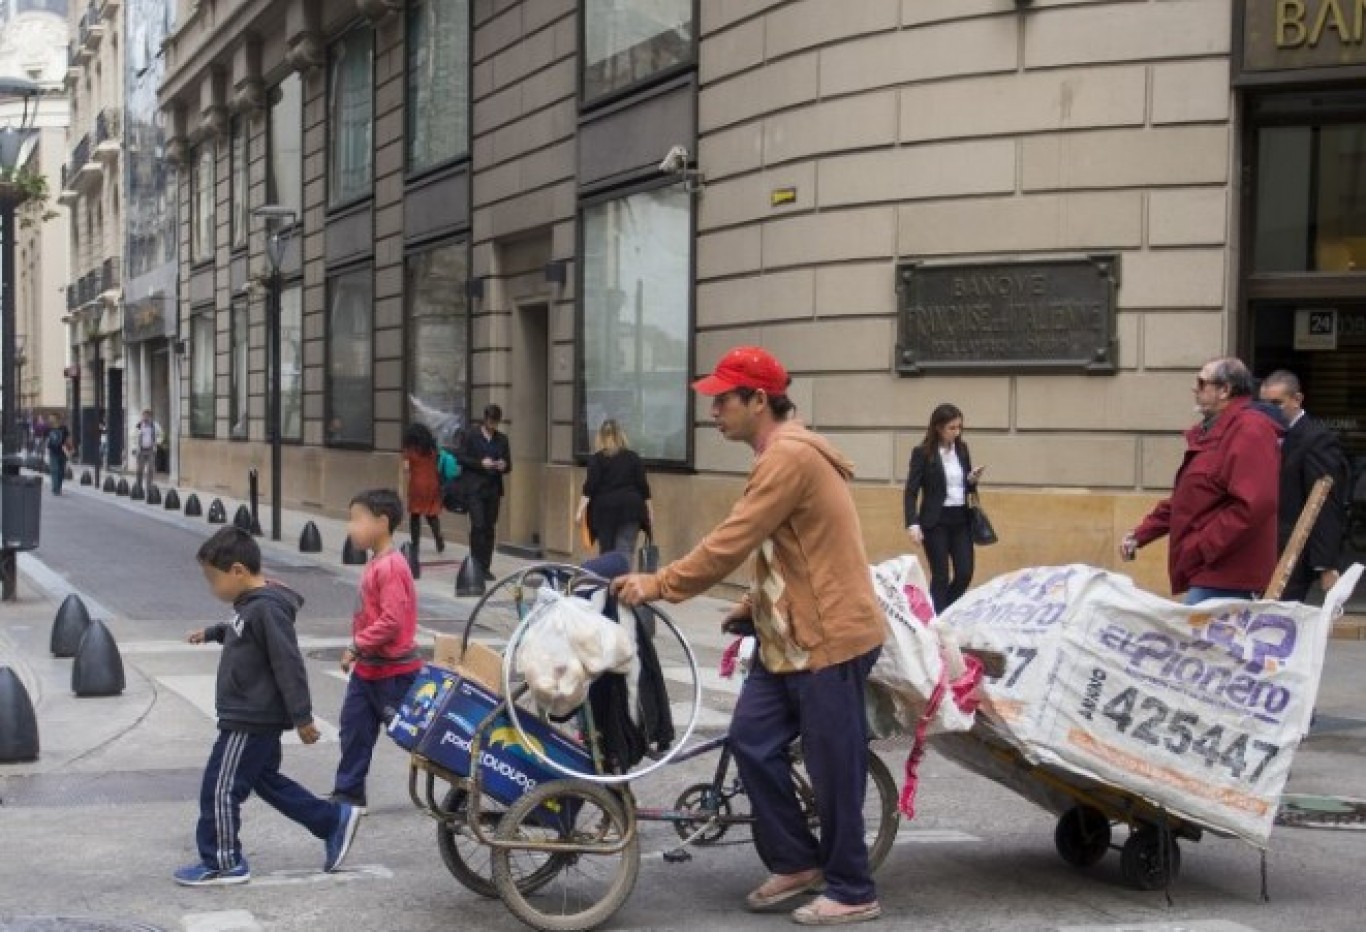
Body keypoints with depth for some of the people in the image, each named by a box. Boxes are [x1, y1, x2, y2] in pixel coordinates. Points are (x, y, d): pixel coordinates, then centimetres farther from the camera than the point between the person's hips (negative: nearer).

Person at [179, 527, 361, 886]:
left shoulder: (266, 609, -23)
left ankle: (223, 863, 9)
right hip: (254, 718, 11)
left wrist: (301, 718, -23)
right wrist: (212, 633, 34)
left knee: (219, 788, -2)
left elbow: (289, 665, -24)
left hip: (249, 721, -11)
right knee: (265, 779, 20)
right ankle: (335, 820, 25)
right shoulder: (251, 605, 7)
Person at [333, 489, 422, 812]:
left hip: (393, 671, -10)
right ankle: (349, 794, 20)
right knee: (354, 728, 11)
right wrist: (357, 650, 9)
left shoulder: (391, 567, -22)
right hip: (368, 668, 10)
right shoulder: (377, 564, 9)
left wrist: (357, 646, -19)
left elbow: (391, 621, -27)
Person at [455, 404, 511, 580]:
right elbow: (460, 458, -5)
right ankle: (476, 565, -7)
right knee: (478, 525, -13)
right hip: (474, 488, -4)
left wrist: (504, 466, -10)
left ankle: (485, 567, 10)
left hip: (493, 489, 4)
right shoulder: (469, 436, 1)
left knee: (490, 529, 4)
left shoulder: (502, 439, 12)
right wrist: (480, 463, -16)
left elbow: (508, 464, 14)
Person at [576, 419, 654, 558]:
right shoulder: (633, 457, 5)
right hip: (630, 508, 0)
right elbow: (643, 485, 5)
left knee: (606, 551, 11)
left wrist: (581, 510, -8)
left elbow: (590, 486, -8)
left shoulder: (597, 458, -1)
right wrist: (650, 511, 11)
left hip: (605, 509, 0)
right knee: (625, 552, -6)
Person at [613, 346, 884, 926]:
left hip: (828, 637, -10)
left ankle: (852, 893, 13)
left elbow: (731, 543, -23)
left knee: (833, 768, 0)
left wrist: (658, 584, -17)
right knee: (752, 742, 8)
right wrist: (755, 606, 13)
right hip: (788, 635, 10)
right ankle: (796, 863, 20)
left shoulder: (790, 456, -20)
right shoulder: (781, 455, 14)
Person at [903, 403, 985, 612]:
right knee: (940, 577, -2)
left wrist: (973, 480, -6)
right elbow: (911, 491, -11)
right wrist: (913, 524, -21)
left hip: (961, 519, 5)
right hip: (936, 521, -5)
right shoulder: (922, 453, -9)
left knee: (965, 573, 2)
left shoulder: (962, 449, 8)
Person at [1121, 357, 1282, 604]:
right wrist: (1141, 534, 17)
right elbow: (1183, 502, 26)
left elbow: (1254, 505, -24)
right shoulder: (1210, 432, 20)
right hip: (1209, 575, 10)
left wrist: (1201, 549, -20)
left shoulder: (1249, 431, -13)